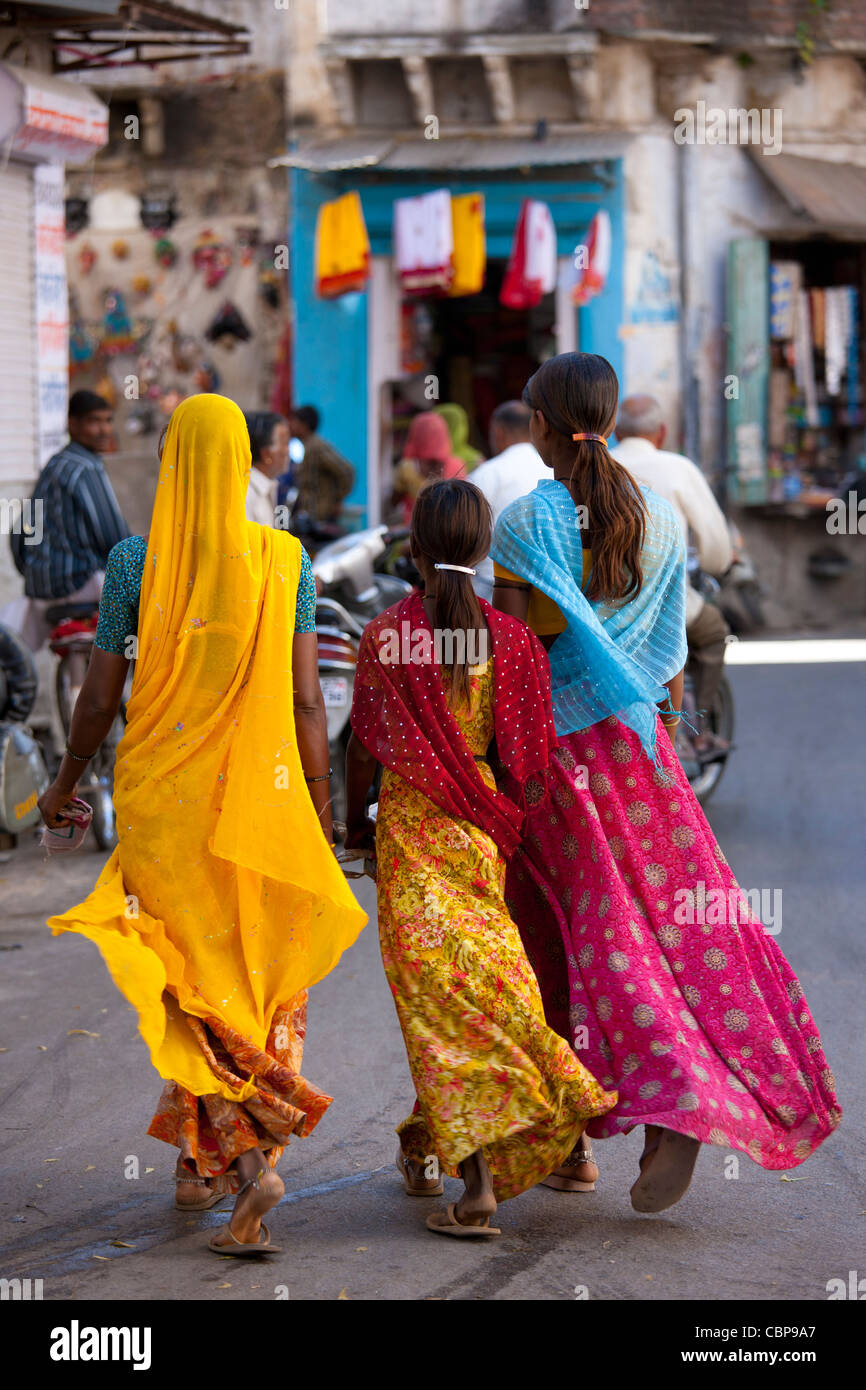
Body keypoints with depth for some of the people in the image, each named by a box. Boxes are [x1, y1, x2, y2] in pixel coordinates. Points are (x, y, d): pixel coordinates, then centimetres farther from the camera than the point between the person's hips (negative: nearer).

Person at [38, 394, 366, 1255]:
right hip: (260, 795, 1)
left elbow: (100, 698, -2)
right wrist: (319, 809, 6)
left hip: (161, 797, -1)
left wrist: (65, 785, 14)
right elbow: (306, 701, -3)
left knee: (190, 984, 8)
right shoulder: (285, 562, -2)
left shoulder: (135, 562, -5)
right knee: (264, 988, 11)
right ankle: (201, 1164, 6)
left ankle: (238, 1154, -5)